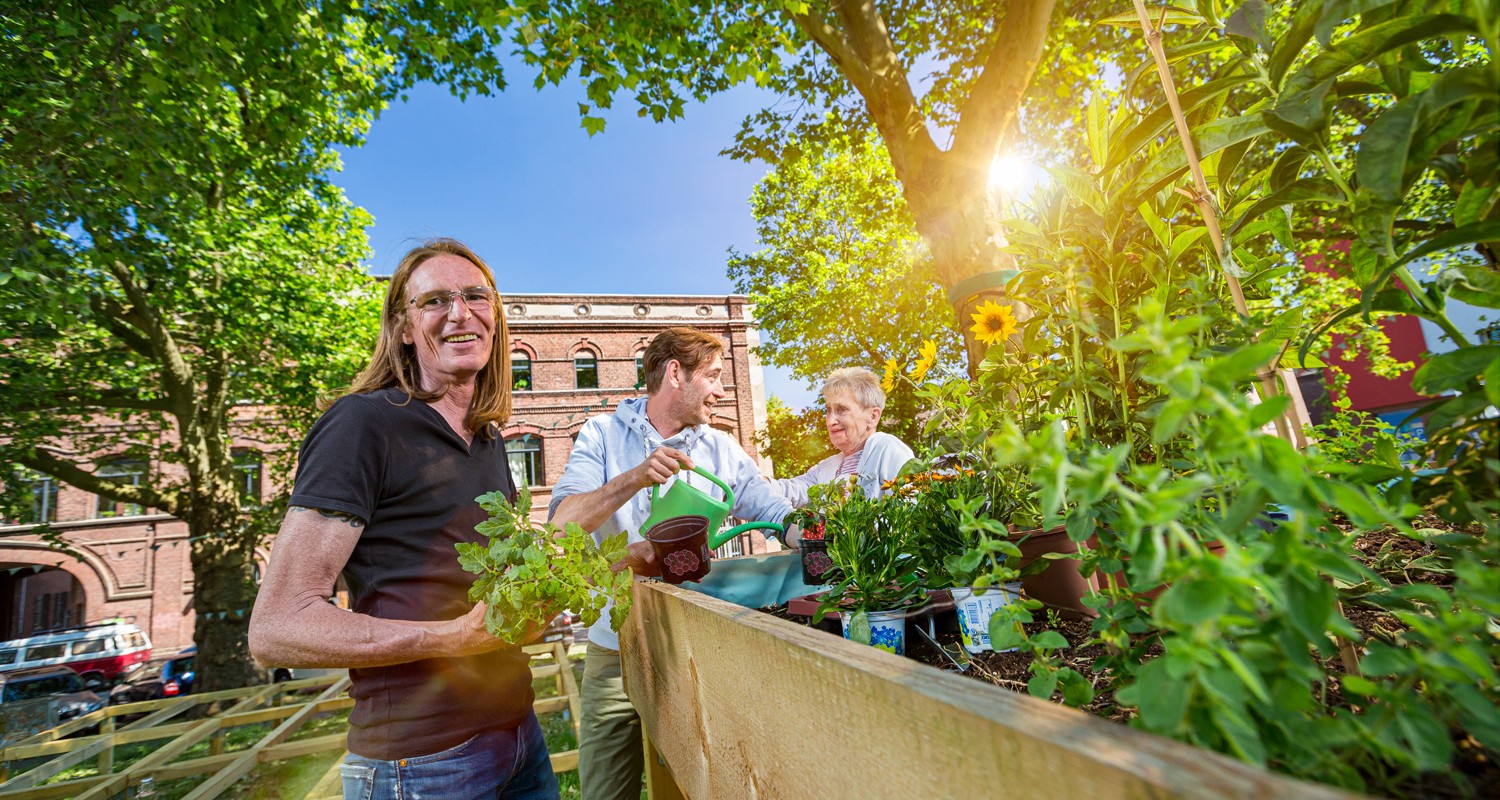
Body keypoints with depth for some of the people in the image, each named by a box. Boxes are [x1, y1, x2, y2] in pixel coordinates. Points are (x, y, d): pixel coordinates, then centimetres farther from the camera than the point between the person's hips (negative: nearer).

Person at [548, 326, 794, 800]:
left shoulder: (723, 451, 3)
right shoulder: (602, 435, -3)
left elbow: (782, 516, -2)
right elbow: (563, 523, -14)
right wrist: (635, 479, -26)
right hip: (616, 651, -1)